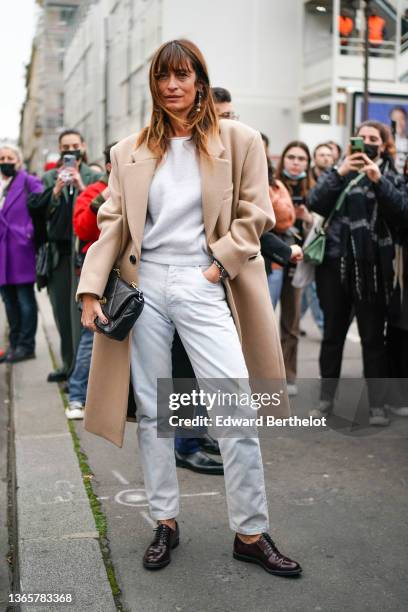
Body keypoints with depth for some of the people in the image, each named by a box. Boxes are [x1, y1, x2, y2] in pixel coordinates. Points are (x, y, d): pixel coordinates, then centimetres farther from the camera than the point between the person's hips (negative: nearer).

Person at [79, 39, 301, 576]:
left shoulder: (237, 140, 4)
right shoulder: (130, 151, 10)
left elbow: (256, 214, 2)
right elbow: (111, 224, 6)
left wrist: (218, 264, -8)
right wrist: (91, 289, -2)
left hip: (202, 286, -2)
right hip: (144, 285, 3)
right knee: (152, 410, 8)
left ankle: (251, 533, 9)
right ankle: (166, 524, 23)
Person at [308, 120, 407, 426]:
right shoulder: (340, 170, 12)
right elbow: (315, 203, -3)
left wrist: (378, 180, -17)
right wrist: (339, 174, -14)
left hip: (373, 265, -1)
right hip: (335, 262, 2)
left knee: (373, 336, 2)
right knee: (333, 332, 9)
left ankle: (378, 404, 9)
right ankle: (327, 398, 19)